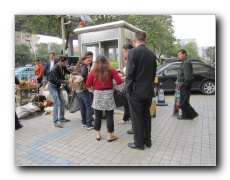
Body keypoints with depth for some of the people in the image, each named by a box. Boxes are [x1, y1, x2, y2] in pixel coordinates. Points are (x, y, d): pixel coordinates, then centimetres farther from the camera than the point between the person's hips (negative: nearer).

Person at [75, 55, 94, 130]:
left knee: (82, 107, 15)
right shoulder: (84, 66, -8)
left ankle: (84, 122, 25)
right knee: (88, 107, -3)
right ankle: (89, 124, -4)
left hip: (78, 89, 8)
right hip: (84, 89, -8)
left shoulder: (79, 66, 15)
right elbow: (83, 75, -23)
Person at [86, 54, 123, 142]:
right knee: (109, 116, 6)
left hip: (97, 95, 1)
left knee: (98, 116, 12)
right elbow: (119, 81, -8)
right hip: (108, 94, -1)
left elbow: (87, 85, 0)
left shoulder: (93, 71, 0)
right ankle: (110, 136, 14)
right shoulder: (111, 70, -3)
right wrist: (113, 83, 12)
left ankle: (98, 135, 23)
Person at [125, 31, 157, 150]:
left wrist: (128, 89, -6)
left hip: (136, 91, -6)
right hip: (148, 91, 7)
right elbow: (153, 73, 11)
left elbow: (129, 73, -15)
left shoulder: (133, 52, -12)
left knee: (137, 118, 5)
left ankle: (139, 143, 18)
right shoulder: (152, 54, 8)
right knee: (146, 116, 17)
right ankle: (147, 140, 29)